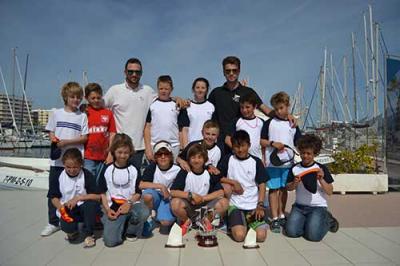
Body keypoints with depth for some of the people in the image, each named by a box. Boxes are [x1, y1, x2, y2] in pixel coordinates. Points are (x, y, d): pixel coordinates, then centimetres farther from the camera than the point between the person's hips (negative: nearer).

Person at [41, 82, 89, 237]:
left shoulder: (82, 116, 3)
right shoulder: (57, 113, 8)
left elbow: (84, 138, -2)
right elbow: (51, 133, 11)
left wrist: (67, 142, -14)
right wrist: (55, 141, -10)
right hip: (57, 159, 2)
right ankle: (53, 223, 19)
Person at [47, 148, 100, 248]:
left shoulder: (87, 175, -12)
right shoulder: (59, 177, -5)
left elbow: (97, 196, -17)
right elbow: (54, 197, 0)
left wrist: (78, 198, -24)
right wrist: (61, 208, -20)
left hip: (83, 208, 0)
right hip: (67, 210, 1)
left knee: (92, 203, -34)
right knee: (66, 226, -30)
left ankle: (89, 235, -11)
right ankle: (72, 232, 13)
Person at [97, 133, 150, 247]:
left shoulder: (134, 170, 4)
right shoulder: (107, 170, 5)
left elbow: (138, 192, 3)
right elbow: (102, 193, 6)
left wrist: (129, 203, -16)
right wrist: (107, 210, -7)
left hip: (131, 204, 1)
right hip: (113, 207, -1)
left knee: (144, 212, -34)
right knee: (110, 240, -20)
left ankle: (130, 230, 0)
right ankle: (120, 226, 16)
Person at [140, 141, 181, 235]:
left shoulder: (177, 169, -12)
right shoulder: (152, 167, -11)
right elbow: (141, 185, -22)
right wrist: (160, 186, -25)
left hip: (169, 198, -2)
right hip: (155, 197, 2)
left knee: (165, 222, -26)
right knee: (147, 194, -32)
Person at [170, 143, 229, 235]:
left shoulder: (210, 173, -5)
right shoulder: (184, 172, -8)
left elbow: (220, 192, -10)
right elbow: (173, 192, -15)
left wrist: (202, 198, -18)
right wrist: (191, 195, -23)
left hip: (205, 205, 1)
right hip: (188, 205, -1)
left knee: (224, 202, -26)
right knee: (175, 203, -33)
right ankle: (187, 221, 1)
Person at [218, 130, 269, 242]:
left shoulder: (256, 162, 4)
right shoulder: (228, 160, 2)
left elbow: (262, 185, 2)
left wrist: (260, 206, -8)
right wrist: (234, 182, -9)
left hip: (254, 205, 1)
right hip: (235, 205, -1)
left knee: (261, 236, -17)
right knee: (239, 235, -22)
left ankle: (249, 221, 12)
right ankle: (241, 223, 11)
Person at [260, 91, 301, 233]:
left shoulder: (293, 125, 7)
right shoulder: (269, 123, 0)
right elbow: (261, 141, 0)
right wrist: (273, 143, -15)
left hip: (288, 162, 3)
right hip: (272, 163, -3)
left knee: (284, 189, 13)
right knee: (274, 189, 0)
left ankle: (281, 216, 27)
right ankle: (274, 219, 6)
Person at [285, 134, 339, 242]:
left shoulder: (321, 168, -3)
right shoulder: (295, 168, 2)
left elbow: (330, 192, -3)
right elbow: (289, 188, 8)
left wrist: (321, 179, -18)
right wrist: (294, 183, -13)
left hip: (318, 207, -2)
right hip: (299, 206, 2)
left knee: (313, 235, -20)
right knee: (291, 232, -17)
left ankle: (327, 220, 11)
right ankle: (306, 221, 14)